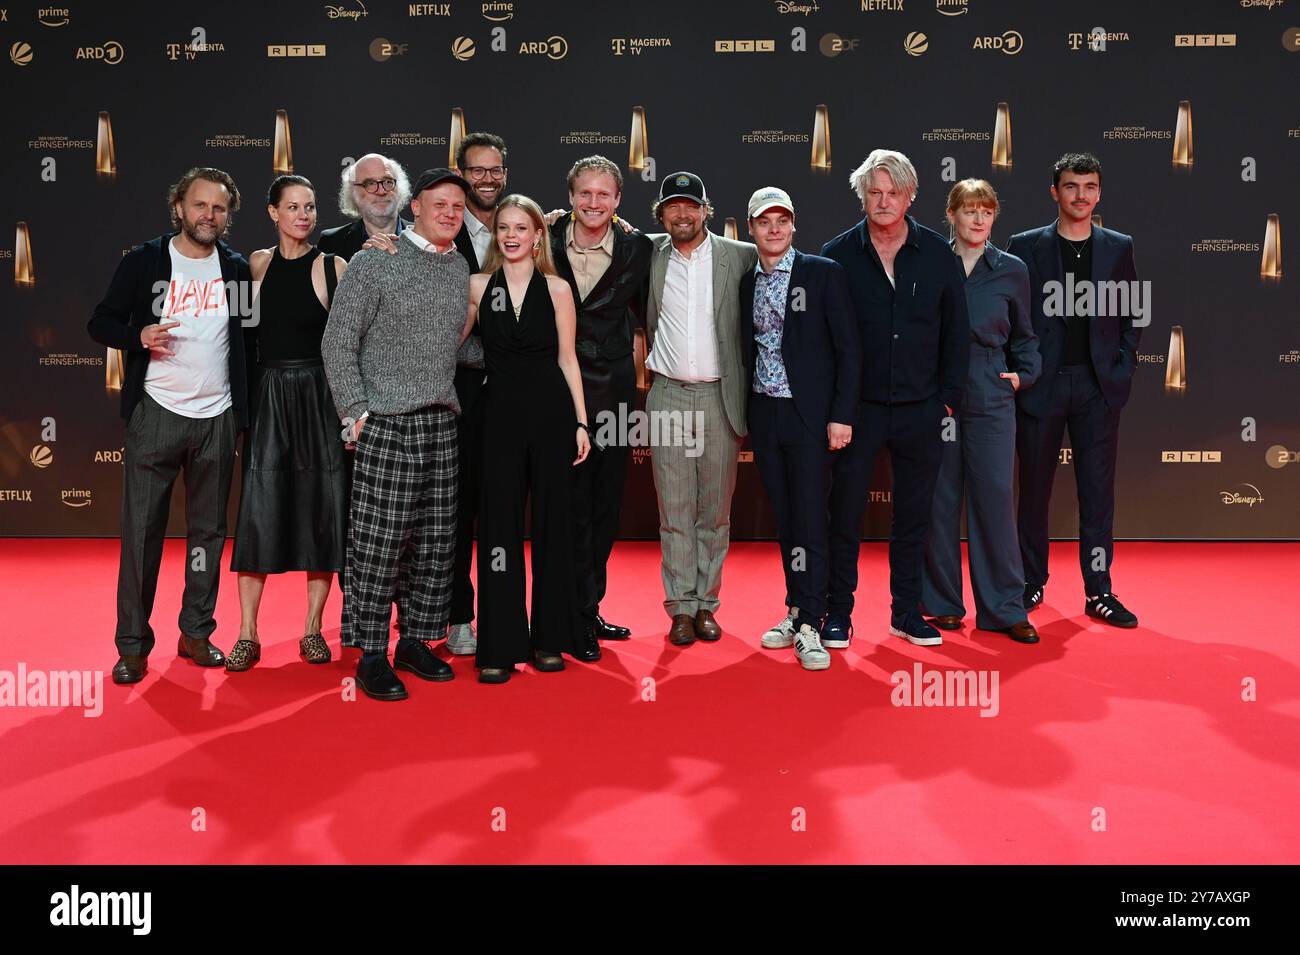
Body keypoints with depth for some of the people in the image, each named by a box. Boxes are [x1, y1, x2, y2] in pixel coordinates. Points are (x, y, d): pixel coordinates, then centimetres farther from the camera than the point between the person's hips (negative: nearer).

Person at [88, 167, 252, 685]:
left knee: (208, 530, 8)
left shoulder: (237, 268, 6)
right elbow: (100, 322, 3)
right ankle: (132, 645, 9)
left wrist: (246, 410, 1)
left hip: (217, 418, 2)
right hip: (156, 414, -2)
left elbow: (249, 335, 11)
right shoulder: (143, 262, 1)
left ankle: (196, 633, 20)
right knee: (141, 530, -1)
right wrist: (138, 336, -17)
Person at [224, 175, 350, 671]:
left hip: (320, 396, -1)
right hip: (268, 395, 1)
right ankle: (248, 634, 7)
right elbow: (242, 328, 12)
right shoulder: (257, 263, 7)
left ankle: (313, 629, 14)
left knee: (322, 510, 2)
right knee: (259, 510, -1)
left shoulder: (333, 266, 1)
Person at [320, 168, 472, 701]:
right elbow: (338, 342, -4)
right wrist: (356, 412, -10)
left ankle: (417, 642, 22)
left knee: (436, 546, 8)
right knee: (378, 546, -4)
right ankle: (372, 657, 7)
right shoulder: (374, 263, -3)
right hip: (387, 425, -6)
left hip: (442, 426, 6)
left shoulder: (460, 268, 14)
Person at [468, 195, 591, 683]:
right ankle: (500, 646, 8)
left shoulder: (556, 289, 4)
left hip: (551, 412, 0)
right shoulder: (477, 287, 6)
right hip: (501, 414, 0)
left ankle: (549, 638, 18)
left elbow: (567, 358, 5)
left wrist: (581, 422, 2)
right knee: (499, 526, 0)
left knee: (552, 523, 6)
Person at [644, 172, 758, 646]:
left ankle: (706, 603, 15)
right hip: (668, 397, 1)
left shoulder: (741, 256, 2)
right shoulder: (649, 256, 6)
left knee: (715, 510, 5)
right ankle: (681, 607, 9)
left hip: (720, 396, -1)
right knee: (674, 510, 1)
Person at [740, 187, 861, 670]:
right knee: (784, 519, 10)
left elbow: (848, 350, -6)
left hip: (808, 414, -5)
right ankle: (796, 610, 20)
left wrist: (841, 416, -12)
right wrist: (747, 415, 9)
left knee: (809, 519, -5)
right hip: (763, 414, 5)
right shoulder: (747, 282, 10)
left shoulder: (824, 273, -4)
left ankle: (809, 625, 1)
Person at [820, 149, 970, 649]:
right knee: (846, 512, 3)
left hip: (920, 408, 2)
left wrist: (949, 396, 2)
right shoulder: (838, 255, -2)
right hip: (857, 406, -2)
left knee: (914, 514, 10)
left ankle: (907, 612, 23)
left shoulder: (938, 254, 3)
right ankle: (838, 613, 16)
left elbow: (957, 331, 7)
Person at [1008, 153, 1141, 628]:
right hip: (1041, 385, -1)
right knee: (1034, 488, 6)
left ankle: (1098, 591, 10)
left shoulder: (1118, 246, 9)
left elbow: (1132, 314, 11)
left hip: (1099, 385, 2)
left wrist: (1123, 369, 0)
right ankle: (1032, 583, 19)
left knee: (1098, 490, 3)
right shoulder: (1025, 246, 2)